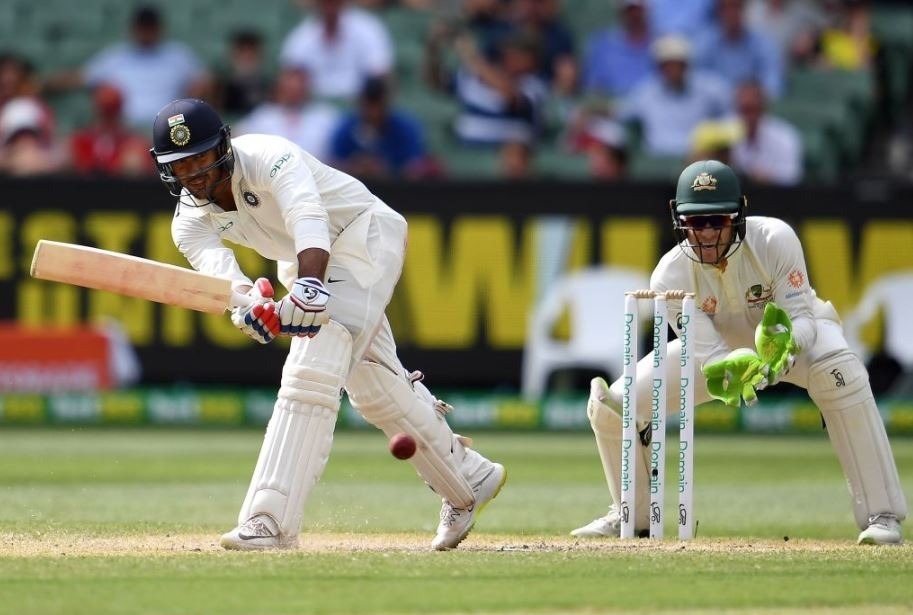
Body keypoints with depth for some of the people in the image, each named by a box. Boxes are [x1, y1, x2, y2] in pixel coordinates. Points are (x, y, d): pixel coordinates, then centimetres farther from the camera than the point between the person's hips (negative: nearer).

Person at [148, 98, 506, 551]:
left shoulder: (269, 159, -29)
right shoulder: (191, 221, -10)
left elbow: (308, 218, -47)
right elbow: (216, 270, -30)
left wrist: (310, 284, -65)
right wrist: (248, 305, -53)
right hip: (304, 268, 8)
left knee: (310, 371, -23)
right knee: (373, 387, 13)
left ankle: (271, 518, -31)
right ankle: (467, 482, 32)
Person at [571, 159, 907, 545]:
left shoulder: (774, 240, -33)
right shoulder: (670, 276, -28)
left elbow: (802, 317, -30)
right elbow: (708, 356, -32)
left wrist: (786, 345, -54)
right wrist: (735, 374, -56)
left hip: (795, 334, -2)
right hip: (721, 348, 2)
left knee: (840, 375, -38)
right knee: (611, 404, -11)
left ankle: (881, 514, -32)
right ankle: (633, 514, 18)